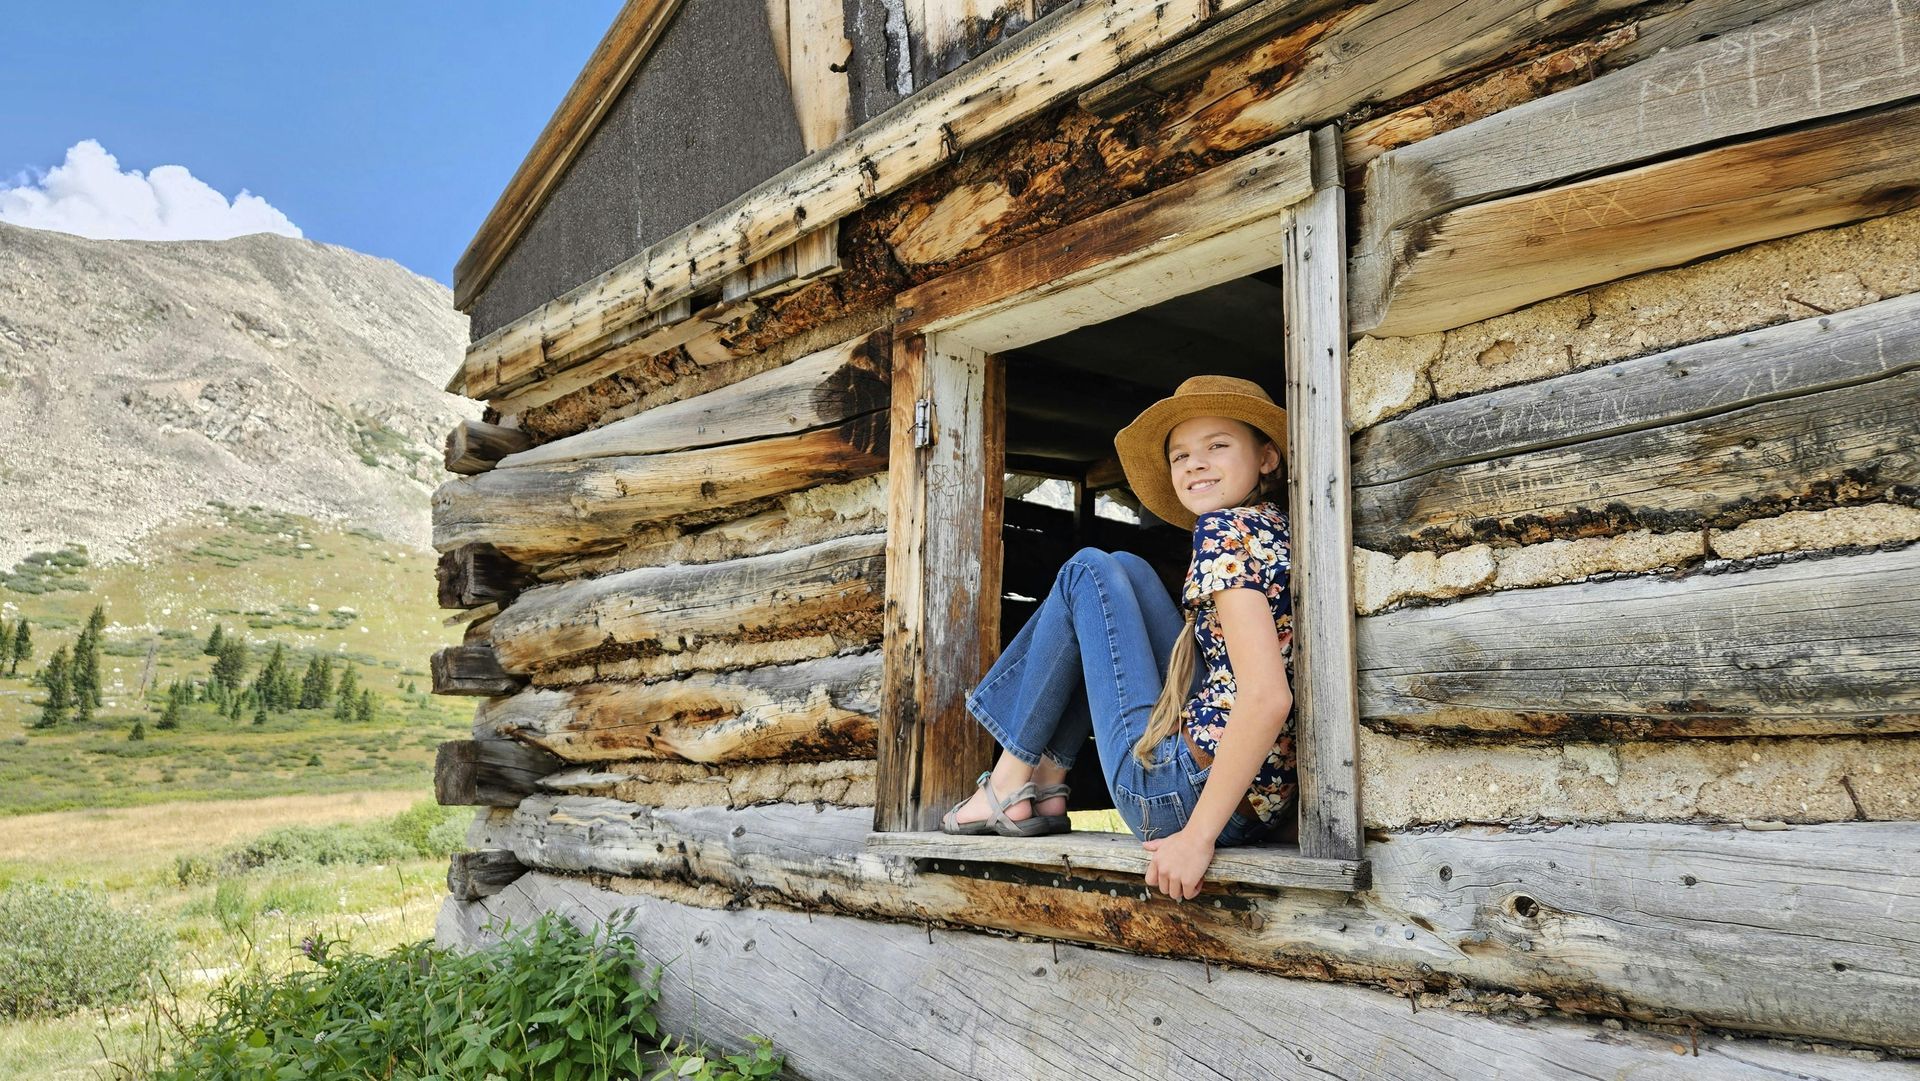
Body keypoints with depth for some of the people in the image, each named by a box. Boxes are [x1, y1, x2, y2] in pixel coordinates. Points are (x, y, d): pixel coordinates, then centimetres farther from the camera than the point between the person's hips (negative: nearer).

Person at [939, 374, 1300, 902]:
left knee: (1090, 572, 3)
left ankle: (1012, 783, 11)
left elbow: (1266, 697, -25)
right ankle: (1047, 781, 18)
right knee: (1126, 569, 17)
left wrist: (1197, 835, -23)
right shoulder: (1279, 530, 14)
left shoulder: (1225, 528, -13)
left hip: (1180, 793, -9)